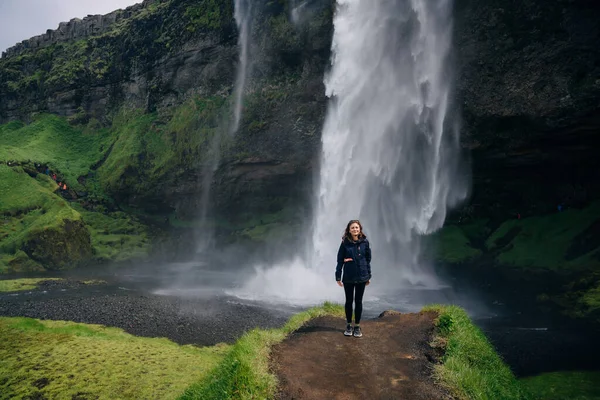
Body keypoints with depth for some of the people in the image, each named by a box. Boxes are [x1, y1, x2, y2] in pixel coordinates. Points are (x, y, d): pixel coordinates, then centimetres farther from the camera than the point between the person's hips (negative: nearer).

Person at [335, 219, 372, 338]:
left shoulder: (364, 242, -2)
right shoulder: (345, 243, -5)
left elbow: (368, 259, 4)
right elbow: (340, 260, -2)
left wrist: (368, 276, 5)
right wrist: (338, 276, -4)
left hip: (361, 277, 1)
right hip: (348, 278, 0)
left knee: (358, 301, 9)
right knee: (349, 301, 11)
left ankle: (357, 326, 21)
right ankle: (348, 325, 24)